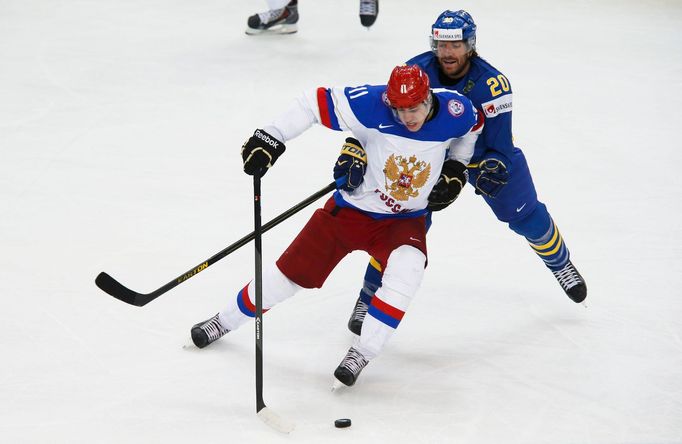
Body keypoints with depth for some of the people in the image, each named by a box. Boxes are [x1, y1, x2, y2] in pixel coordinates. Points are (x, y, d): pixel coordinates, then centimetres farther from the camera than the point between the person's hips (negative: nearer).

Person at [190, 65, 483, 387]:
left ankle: (362, 352, -18)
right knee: (292, 272, 5)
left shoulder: (456, 112, -17)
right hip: (351, 208, -1)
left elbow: (472, 128, 8)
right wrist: (270, 138, -25)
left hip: (405, 219, 1)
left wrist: (455, 168, -2)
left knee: (407, 267, -31)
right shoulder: (372, 105, -26)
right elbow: (314, 102, -18)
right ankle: (225, 321, 30)